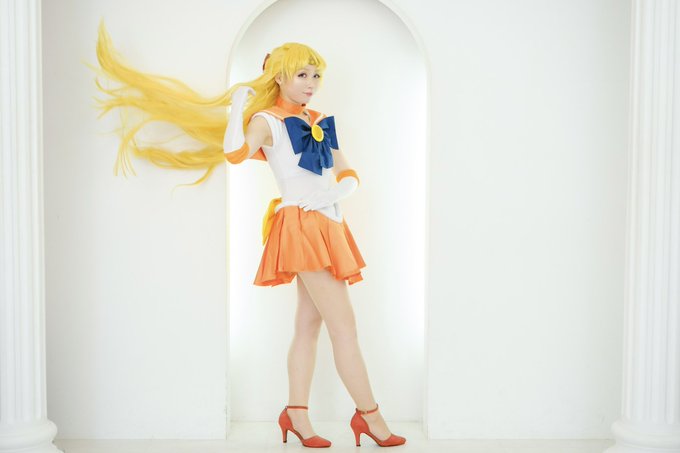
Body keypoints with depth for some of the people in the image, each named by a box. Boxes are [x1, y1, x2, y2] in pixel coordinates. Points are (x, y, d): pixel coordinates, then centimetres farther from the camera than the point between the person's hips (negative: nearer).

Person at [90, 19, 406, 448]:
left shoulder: (320, 122, 18)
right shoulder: (266, 120, -3)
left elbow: (348, 173, 16)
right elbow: (234, 152, -23)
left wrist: (342, 188, -6)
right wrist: (237, 103, -15)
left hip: (327, 227, 7)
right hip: (302, 226, -7)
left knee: (309, 324, 9)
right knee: (345, 325, -7)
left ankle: (297, 413, 17)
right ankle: (370, 415, 2)